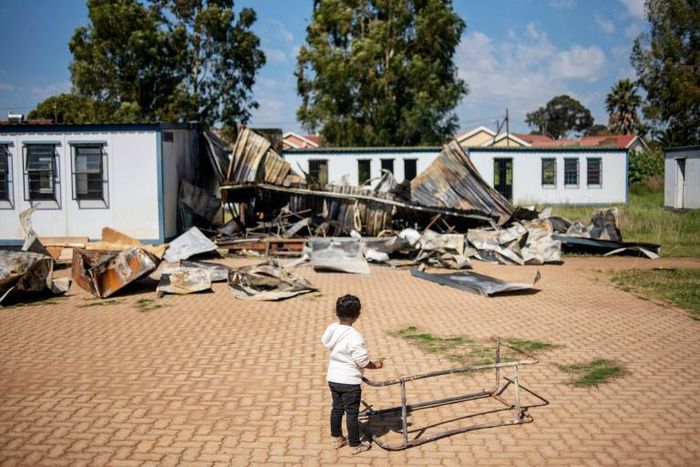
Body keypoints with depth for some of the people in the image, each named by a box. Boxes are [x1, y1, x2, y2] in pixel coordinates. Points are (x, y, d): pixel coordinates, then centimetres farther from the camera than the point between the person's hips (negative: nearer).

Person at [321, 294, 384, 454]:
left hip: (333, 378, 7)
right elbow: (362, 361, -22)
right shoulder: (354, 336, -25)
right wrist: (375, 365, -3)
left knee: (337, 409, 21)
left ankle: (337, 438, 35)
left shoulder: (330, 330, -4)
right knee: (352, 413, 6)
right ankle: (355, 445, 18)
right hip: (350, 381, -7)